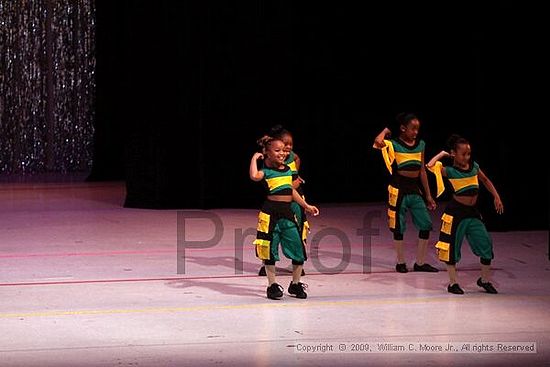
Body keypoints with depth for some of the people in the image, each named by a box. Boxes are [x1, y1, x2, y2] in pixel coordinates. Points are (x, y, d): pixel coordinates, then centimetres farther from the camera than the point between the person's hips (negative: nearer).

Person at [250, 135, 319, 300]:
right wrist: (254, 158, -18)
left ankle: (295, 283, 21)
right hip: (271, 213, -6)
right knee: (270, 249, 3)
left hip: (287, 212, 6)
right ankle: (272, 285, 15)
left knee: (299, 249, 6)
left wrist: (306, 206, 25)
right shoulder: (266, 171, -8)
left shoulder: (288, 169, 13)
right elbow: (254, 176, -31)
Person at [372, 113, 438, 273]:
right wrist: (386, 130, -10)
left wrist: (428, 195, 13)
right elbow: (378, 142, -31)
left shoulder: (420, 144, 8)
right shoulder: (394, 144, -8)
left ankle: (420, 263, 13)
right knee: (399, 227, 3)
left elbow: (422, 171, 13)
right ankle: (401, 262, 17)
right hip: (399, 189, -5)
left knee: (426, 225, 2)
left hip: (415, 190, 5)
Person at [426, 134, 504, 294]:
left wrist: (496, 197, 17)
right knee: (452, 247, 2)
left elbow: (485, 180, 23)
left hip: (472, 213, 5)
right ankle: (453, 282, 15)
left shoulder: (474, 166, 5)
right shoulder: (450, 171, -11)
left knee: (486, 245, 4)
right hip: (456, 212, -5)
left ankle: (485, 279, 20)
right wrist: (441, 154, -12)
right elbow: (430, 166, -26)